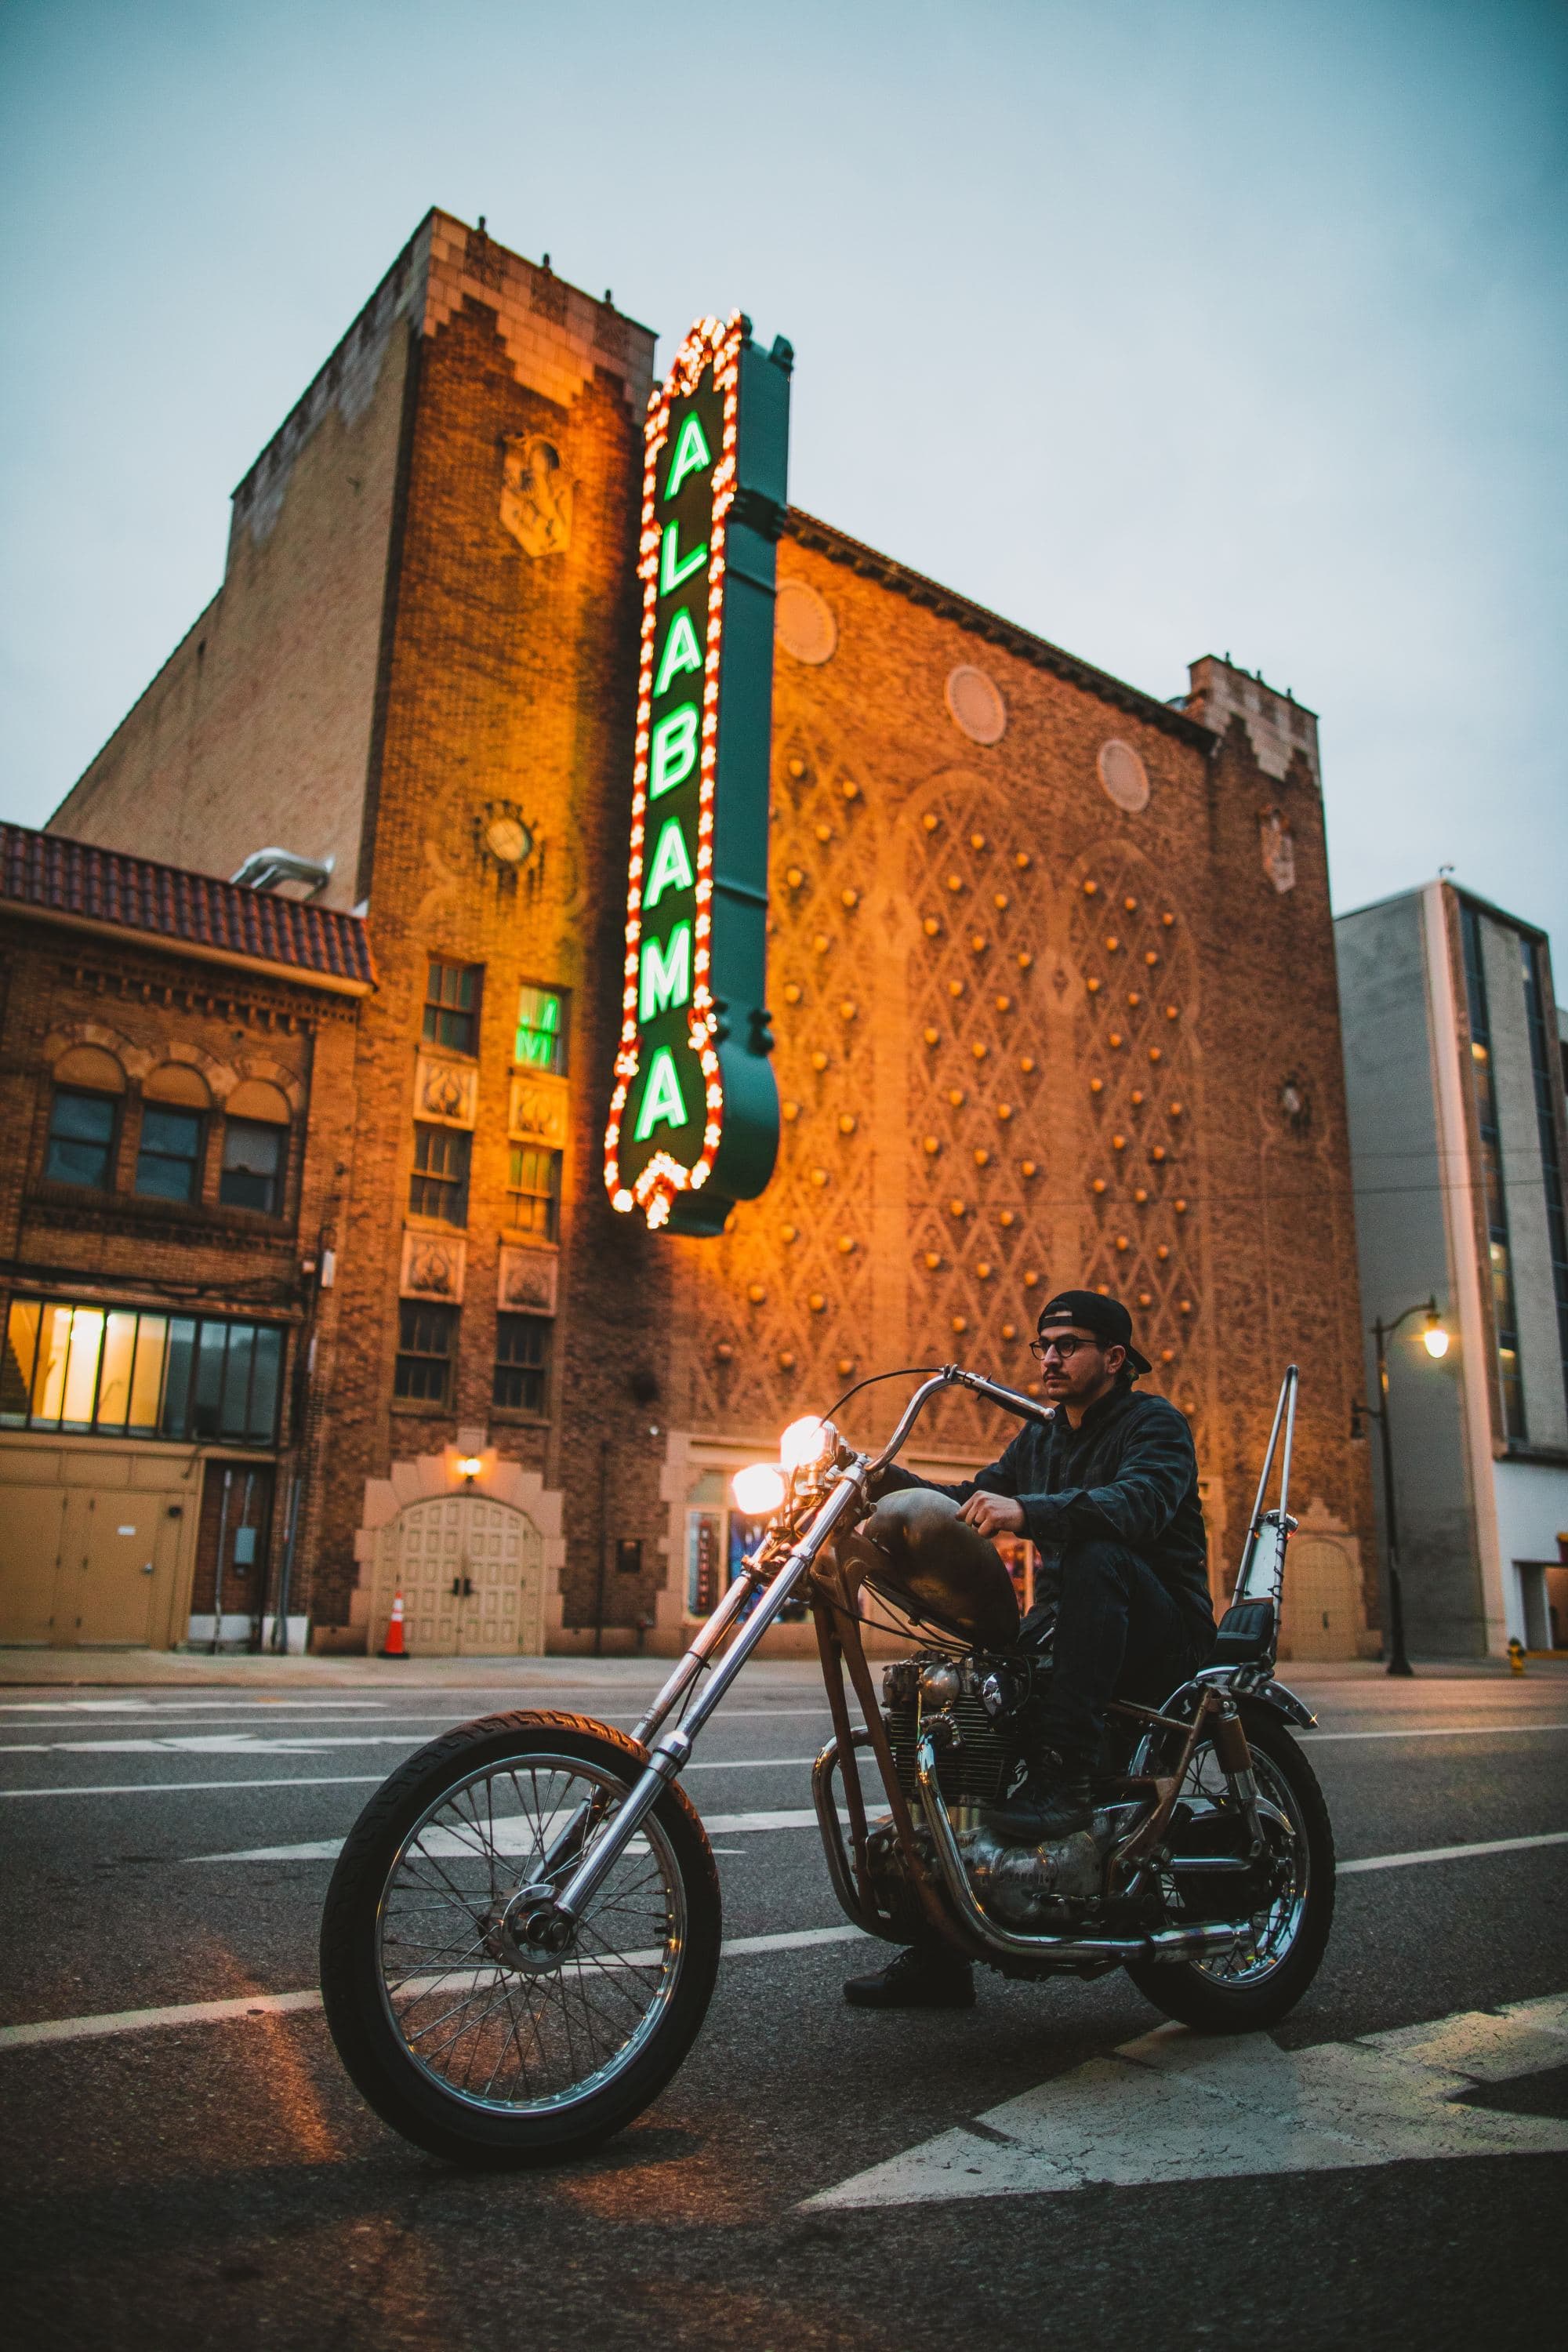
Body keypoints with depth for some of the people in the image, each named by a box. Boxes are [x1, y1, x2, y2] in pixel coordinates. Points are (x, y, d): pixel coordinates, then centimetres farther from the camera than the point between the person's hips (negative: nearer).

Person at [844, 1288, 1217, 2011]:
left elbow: (1138, 1502, -28)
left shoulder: (1155, 1423, -6)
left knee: (1096, 1557, -35)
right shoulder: (1040, 1440, 18)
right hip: (1073, 1625, 7)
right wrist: (889, 1480, -11)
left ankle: (1066, 1775, -38)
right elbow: (972, 1503, 7)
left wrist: (1026, 1511, -43)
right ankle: (939, 1956, -2)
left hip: (1164, 1632, -7)